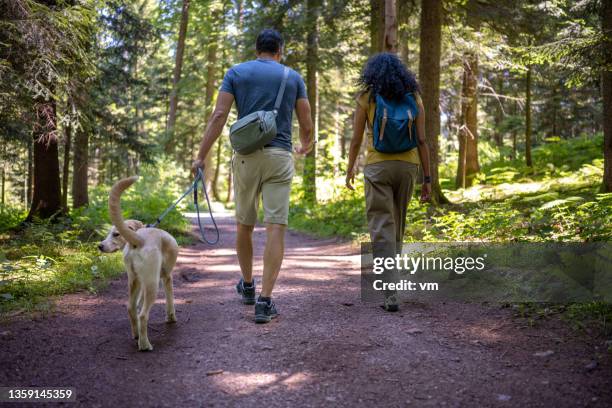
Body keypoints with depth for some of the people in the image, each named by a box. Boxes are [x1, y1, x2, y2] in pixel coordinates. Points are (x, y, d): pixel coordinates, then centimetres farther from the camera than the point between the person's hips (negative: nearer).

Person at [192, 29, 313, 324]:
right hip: (280, 156, -1)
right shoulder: (293, 77, 9)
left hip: (246, 156, 1)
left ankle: (247, 286, 33)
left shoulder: (236, 73, 8)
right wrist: (306, 146, 31)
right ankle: (265, 301, -10)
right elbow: (306, 125, 9)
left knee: (244, 224, 17)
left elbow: (218, 116, -3)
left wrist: (201, 157, -3)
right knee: (275, 227, -5)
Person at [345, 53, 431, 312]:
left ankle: (391, 291, -16)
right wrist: (427, 178, 3)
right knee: (397, 223, 19)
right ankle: (388, 273, 34)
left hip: (378, 166, -3)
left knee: (381, 227, -5)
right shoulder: (413, 98, 5)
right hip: (408, 166, 3)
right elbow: (422, 141, 0)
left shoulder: (367, 97, 0)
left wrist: (350, 169, 16)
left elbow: (356, 140, 1)